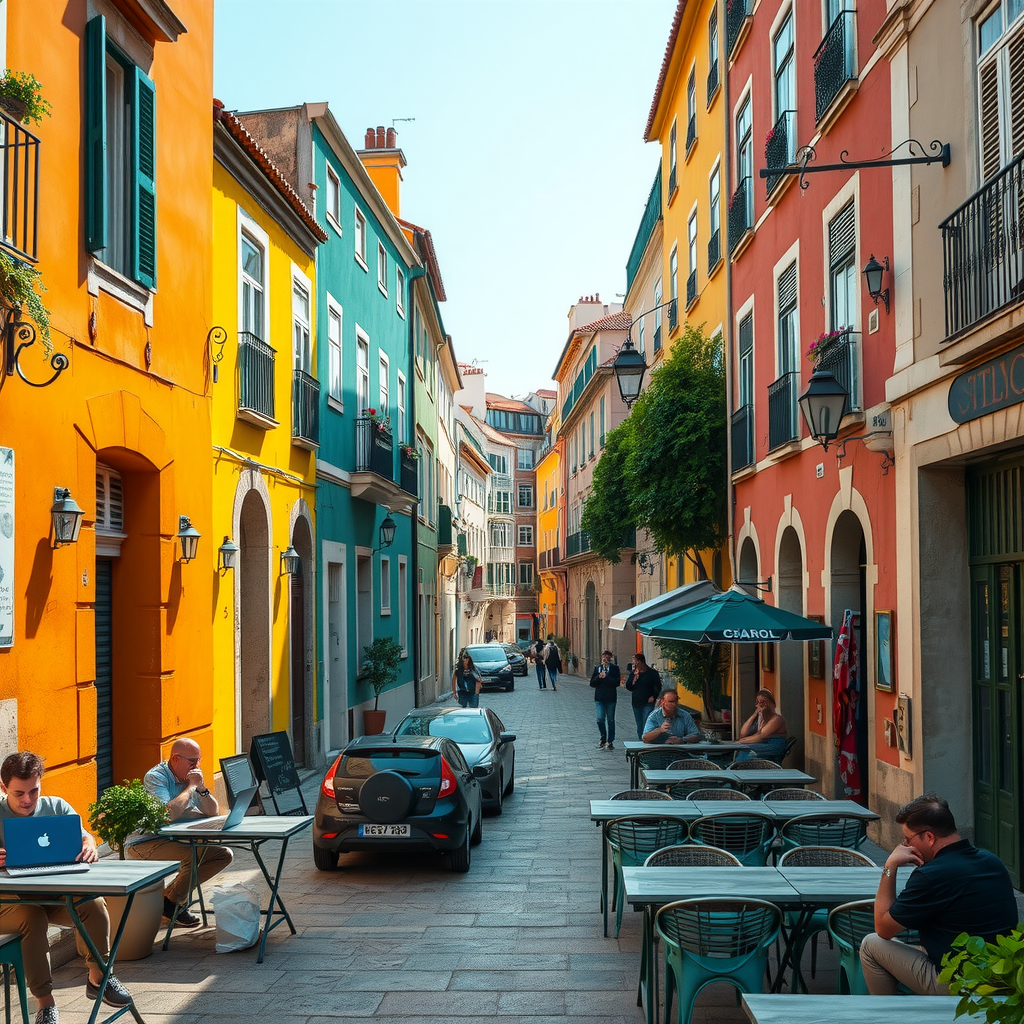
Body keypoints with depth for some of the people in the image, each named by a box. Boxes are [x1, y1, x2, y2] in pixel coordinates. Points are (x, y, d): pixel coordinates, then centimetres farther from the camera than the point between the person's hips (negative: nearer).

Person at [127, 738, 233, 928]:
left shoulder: (189, 777, 9)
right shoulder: (156, 777, -15)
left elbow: (213, 812, 6)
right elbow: (170, 813, -31)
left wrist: (201, 787, -11)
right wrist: (191, 786, -19)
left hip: (176, 840, 9)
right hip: (146, 843, -9)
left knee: (223, 854, 0)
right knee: (193, 857, -32)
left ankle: (171, 895, 4)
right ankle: (172, 904, -6)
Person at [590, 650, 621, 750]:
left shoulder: (614, 668, 2)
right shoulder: (597, 668, 11)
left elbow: (617, 682, -11)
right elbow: (592, 683, 5)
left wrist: (605, 677, -15)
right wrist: (599, 677, -12)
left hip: (611, 698, -1)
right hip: (599, 698, 1)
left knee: (610, 720, 5)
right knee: (600, 719, -8)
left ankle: (610, 742, 15)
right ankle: (603, 739, 11)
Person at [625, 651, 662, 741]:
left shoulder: (652, 673, -2)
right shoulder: (634, 673, 10)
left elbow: (658, 687, 1)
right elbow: (628, 687, 3)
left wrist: (653, 697, -11)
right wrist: (635, 677, -8)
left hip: (648, 703, -5)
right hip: (636, 703, 5)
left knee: (646, 725, -14)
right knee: (639, 727, 11)